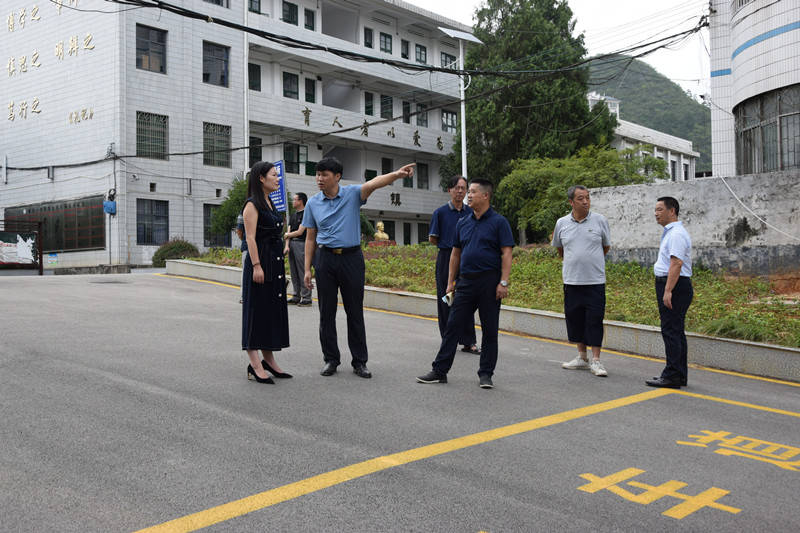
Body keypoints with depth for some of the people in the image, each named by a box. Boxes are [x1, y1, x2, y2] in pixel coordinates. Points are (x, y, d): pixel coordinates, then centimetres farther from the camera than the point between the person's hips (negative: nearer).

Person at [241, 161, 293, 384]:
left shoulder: (271, 204, 17)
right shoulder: (252, 205, -9)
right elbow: (251, 238, -16)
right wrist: (256, 266, -21)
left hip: (275, 262, 9)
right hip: (259, 261, -9)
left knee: (272, 309, 11)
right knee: (256, 309, -6)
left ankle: (268, 360, 19)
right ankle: (255, 364, -4)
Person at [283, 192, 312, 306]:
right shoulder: (293, 215, 18)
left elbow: (300, 232, -12)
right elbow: (289, 231, 12)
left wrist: (287, 235, 4)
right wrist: (287, 245, -1)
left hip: (301, 244, -8)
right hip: (292, 244, 8)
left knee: (303, 272, -8)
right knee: (294, 272, 10)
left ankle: (306, 298, -5)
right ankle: (297, 296, 17)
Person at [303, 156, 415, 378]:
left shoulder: (353, 193, -2)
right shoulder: (313, 203, 6)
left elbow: (373, 183, -22)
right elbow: (310, 238, 9)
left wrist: (397, 174, -41)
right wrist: (307, 269, 5)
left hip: (351, 258, -2)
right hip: (325, 259, 2)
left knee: (355, 312, 4)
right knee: (326, 312, 6)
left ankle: (359, 361, 12)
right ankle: (331, 360, 18)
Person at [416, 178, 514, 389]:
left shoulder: (499, 222, -3)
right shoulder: (463, 223, 13)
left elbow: (506, 254, -8)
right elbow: (455, 254, 17)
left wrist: (503, 282, -16)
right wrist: (450, 282, 12)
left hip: (489, 281, -4)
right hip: (466, 281, 5)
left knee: (490, 330, 4)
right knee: (453, 326, 3)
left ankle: (485, 374, 14)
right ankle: (439, 370, 8)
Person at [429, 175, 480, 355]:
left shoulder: (471, 212, 10)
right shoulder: (440, 213, 2)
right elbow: (432, 239, 3)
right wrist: (449, 243, 2)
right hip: (446, 258, -2)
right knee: (446, 301, 1)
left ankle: (468, 342, 7)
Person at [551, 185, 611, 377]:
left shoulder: (600, 220, -1)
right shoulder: (562, 223, 4)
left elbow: (606, 246, 12)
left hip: (595, 281, -3)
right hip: (571, 280, 3)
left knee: (594, 320, -4)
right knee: (575, 318, 9)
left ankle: (596, 361, 2)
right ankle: (582, 357, 22)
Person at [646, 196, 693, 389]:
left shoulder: (677, 234, -15)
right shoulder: (671, 232, 19)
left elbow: (676, 264, -24)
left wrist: (668, 290, -27)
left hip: (674, 286, -11)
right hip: (669, 286, 11)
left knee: (671, 331, -9)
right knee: (676, 331, 13)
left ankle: (672, 376, -7)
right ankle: (679, 375, 19)